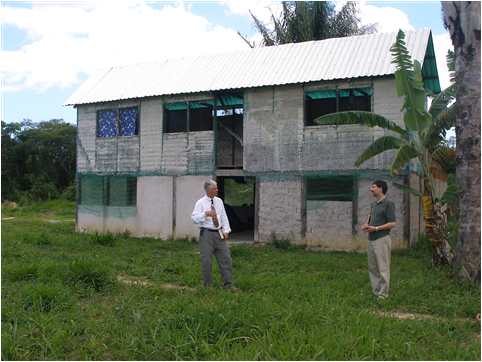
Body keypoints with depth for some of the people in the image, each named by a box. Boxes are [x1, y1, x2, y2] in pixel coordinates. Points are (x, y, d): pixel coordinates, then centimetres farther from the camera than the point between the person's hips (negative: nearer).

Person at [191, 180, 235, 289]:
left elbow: (224, 216, 11)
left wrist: (226, 231, 2)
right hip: (207, 234, -5)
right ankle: (208, 285, 16)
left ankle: (228, 284, 12)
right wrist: (205, 214, -28)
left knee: (226, 258, 4)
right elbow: (194, 218, -13)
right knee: (206, 260, 1)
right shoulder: (200, 202, -5)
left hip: (219, 233, 5)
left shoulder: (219, 201, 10)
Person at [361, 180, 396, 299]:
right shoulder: (373, 204, 15)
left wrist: (375, 228, -18)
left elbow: (392, 223, -12)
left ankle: (383, 294, 5)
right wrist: (366, 225, 2)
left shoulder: (388, 204, -8)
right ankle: (376, 291, 20)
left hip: (382, 239, -8)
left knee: (382, 268, -2)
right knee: (372, 267, 11)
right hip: (371, 239, 8)